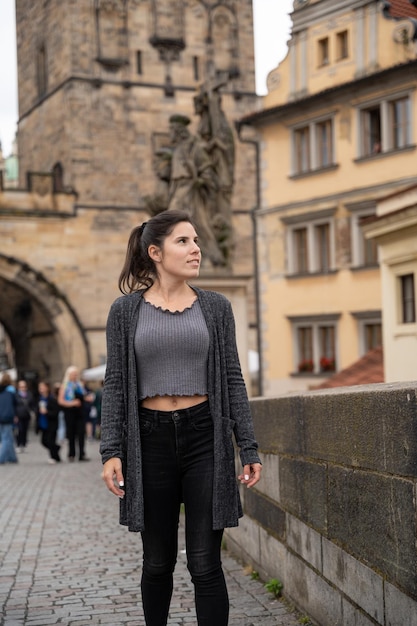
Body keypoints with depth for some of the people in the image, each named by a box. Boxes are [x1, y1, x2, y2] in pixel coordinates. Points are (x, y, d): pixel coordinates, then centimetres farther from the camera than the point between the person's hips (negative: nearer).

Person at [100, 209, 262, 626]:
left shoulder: (215, 307, 6)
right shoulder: (126, 310, 3)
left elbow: (232, 380, 6)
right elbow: (115, 384, 1)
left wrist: (249, 448, 1)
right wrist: (111, 451, -8)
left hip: (205, 437, 0)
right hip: (150, 439, 0)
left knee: (205, 564, -2)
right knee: (158, 562, 10)